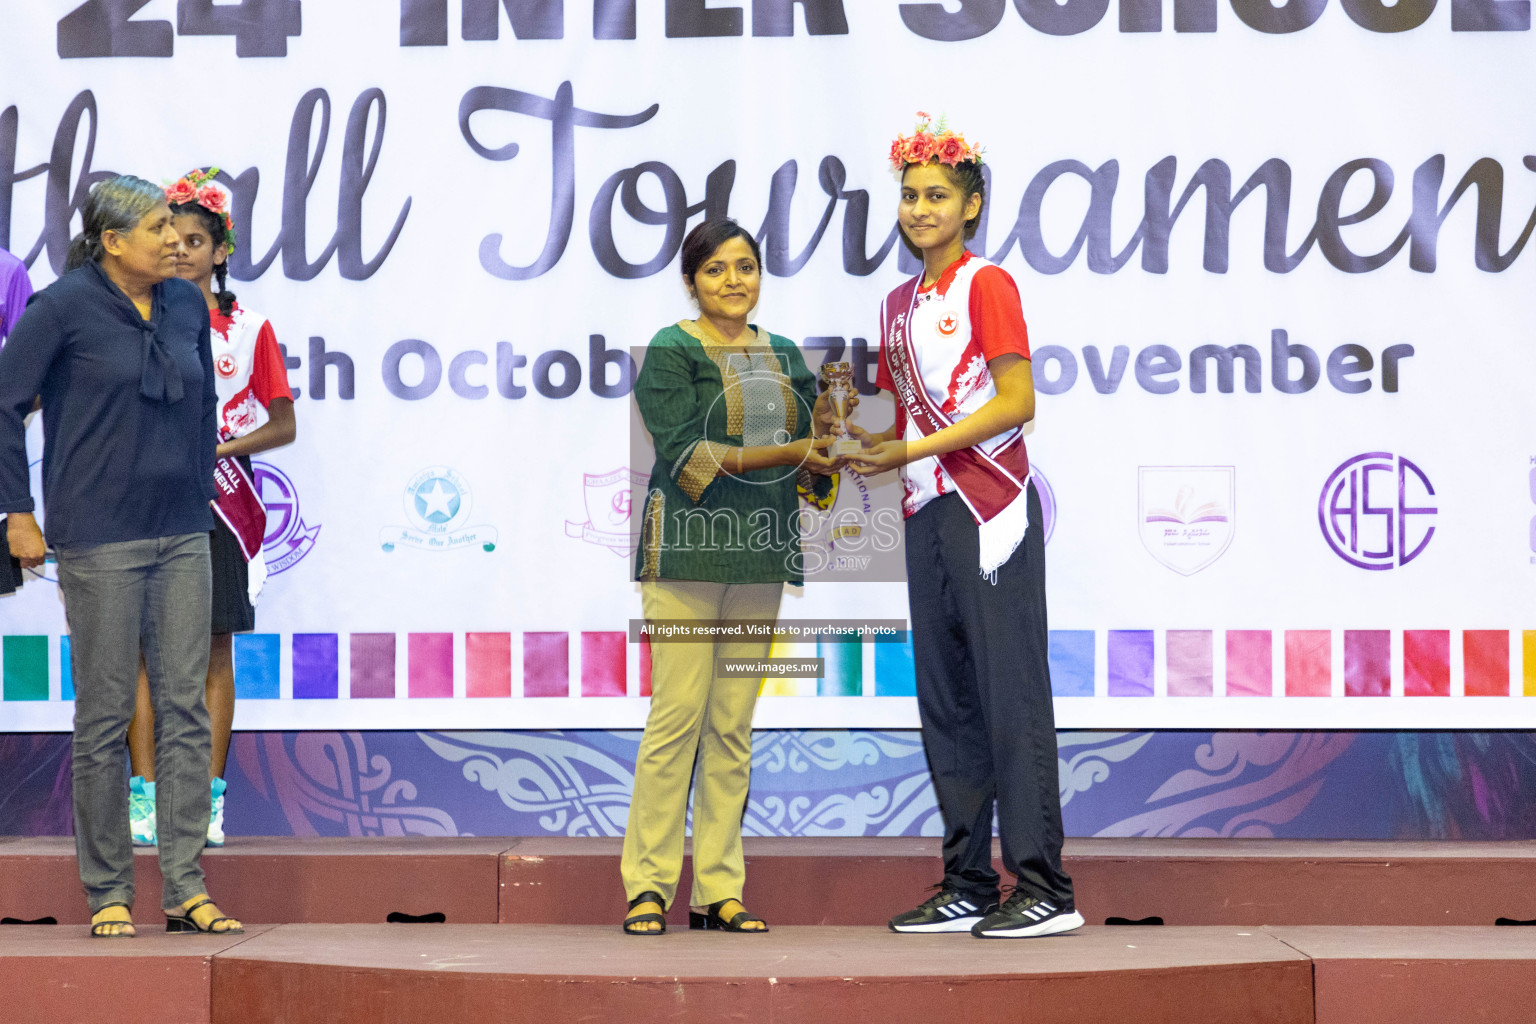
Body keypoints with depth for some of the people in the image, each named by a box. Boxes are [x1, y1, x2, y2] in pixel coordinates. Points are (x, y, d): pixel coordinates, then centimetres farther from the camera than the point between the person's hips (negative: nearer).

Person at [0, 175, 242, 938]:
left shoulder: (187, 306, 9)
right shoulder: (64, 305, -7)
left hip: (182, 536, 5)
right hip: (99, 539, -5)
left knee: (186, 705, 3)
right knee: (105, 715, 1)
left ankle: (185, 888, 8)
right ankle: (108, 894, 11)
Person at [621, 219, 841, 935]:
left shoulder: (783, 356, 15)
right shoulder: (670, 352, -2)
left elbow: (810, 454, 14)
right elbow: (688, 454, -13)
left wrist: (827, 425, -7)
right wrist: (785, 452, -17)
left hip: (760, 554, 5)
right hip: (688, 547, -5)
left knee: (734, 726, 6)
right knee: (677, 715, -8)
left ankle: (719, 890, 10)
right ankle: (648, 884, 1)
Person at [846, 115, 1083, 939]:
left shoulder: (987, 284, -4)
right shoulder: (900, 304, 18)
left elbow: (1016, 403, -13)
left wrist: (914, 450, -16)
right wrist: (865, 441, 0)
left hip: (988, 506, -8)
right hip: (925, 509, 8)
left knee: (1009, 690, -8)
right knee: (945, 697, 7)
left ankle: (1044, 889, -6)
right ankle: (967, 886, 13)